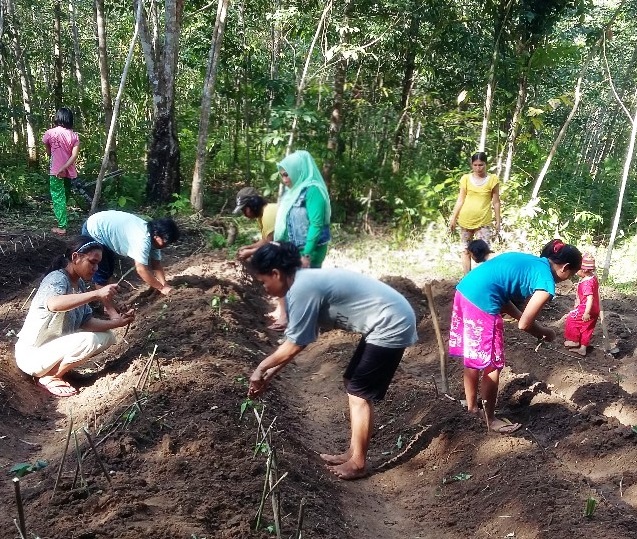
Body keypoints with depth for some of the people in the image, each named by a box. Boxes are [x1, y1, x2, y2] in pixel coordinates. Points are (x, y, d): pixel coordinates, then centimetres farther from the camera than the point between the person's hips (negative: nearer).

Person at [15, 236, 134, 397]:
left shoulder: (79, 283, 3)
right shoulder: (57, 279, -23)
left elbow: (86, 322, 1)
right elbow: (53, 304, -47)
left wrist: (118, 322, -12)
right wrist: (96, 294, -51)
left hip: (57, 346, 9)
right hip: (32, 354, -9)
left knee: (106, 337, 0)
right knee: (88, 340, -29)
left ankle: (56, 367, 6)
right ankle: (48, 378, -8)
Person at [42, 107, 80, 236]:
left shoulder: (50, 133, -7)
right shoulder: (74, 135, -1)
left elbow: (48, 152, 6)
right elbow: (74, 156, -11)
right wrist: (64, 167, -14)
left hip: (56, 172, -4)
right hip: (69, 171, 4)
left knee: (58, 198, 1)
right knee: (65, 196, 18)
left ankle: (62, 226, -2)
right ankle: (64, 220, 29)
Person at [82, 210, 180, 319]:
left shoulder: (152, 237, -6)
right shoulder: (143, 240, -35)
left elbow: (156, 265, -2)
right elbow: (141, 270, -34)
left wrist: (164, 285, -14)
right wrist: (162, 288, -27)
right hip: (93, 231, -10)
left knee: (109, 270, 18)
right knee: (102, 273, -6)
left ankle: (108, 304, 30)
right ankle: (110, 310, 4)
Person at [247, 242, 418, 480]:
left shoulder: (302, 290, -19)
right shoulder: (308, 281, 10)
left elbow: (293, 346, -14)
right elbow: (297, 342, 16)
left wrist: (261, 368, 1)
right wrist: (270, 374, 17)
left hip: (391, 326, -10)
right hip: (390, 321, 10)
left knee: (359, 393, 0)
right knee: (353, 385, 16)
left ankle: (358, 463, 13)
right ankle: (353, 453, 26)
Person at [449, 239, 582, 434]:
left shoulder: (532, 262, 20)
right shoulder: (546, 283, -5)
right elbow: (524, 325, -5)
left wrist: (525, 317, 21)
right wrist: (545, 333, 14)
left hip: (465, 290, 9)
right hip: (481, 301, -9)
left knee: (473, 359, 23)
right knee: (492, 365, 8)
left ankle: (472, 407, 38)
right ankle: (491, 420, 22)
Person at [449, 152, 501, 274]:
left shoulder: (493, 179, -2)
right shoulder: (466, 178, 3)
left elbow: (496, 202, 2)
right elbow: (460, 200, 6)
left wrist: (498, 221, 1)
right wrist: (453, 218, 3)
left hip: (483, 221, -2)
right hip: (465, 220, 2)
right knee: (466, 250, 9)